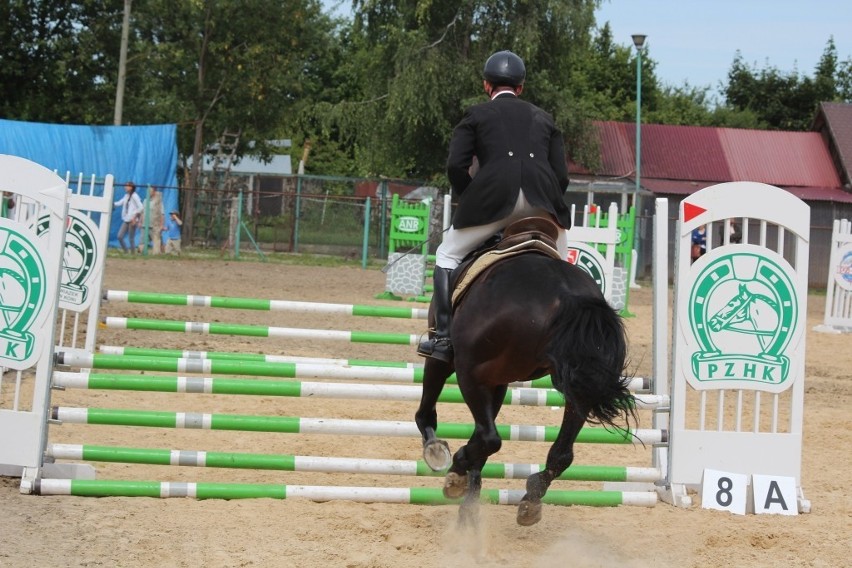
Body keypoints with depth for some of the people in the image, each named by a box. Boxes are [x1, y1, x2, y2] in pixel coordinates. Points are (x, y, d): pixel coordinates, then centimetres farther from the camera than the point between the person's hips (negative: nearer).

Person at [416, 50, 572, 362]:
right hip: (543, 201, 3)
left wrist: (468, 201, 19)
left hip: (494, 196, -3)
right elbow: (562, 175, 17)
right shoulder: (543, 119, 27)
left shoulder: (476, 115, 19)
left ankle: (444, 338, 2)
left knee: (447, 256, 13)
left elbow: (456, 165, 5)